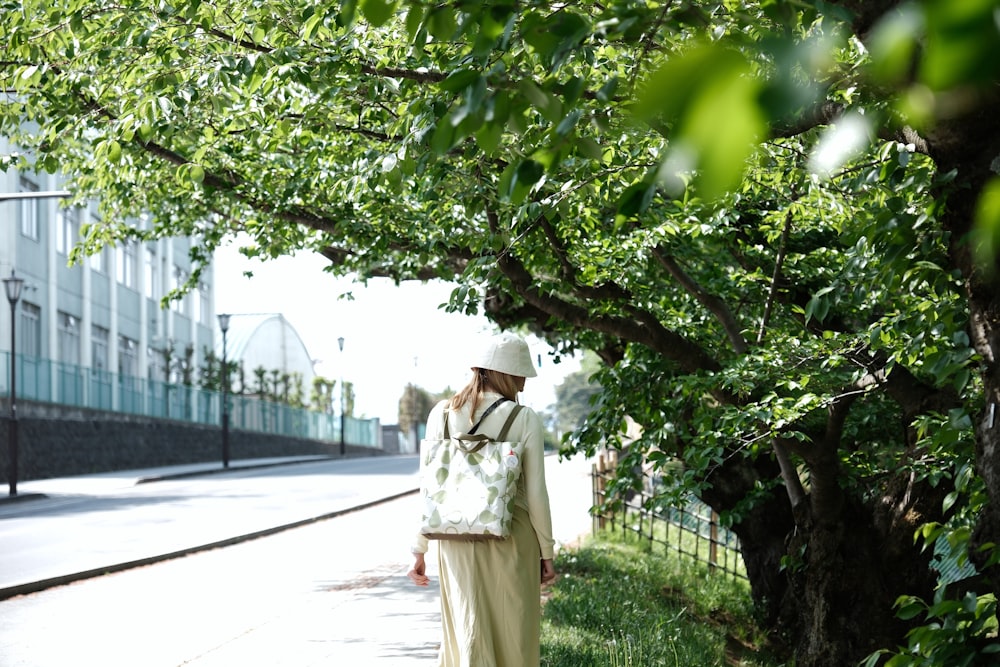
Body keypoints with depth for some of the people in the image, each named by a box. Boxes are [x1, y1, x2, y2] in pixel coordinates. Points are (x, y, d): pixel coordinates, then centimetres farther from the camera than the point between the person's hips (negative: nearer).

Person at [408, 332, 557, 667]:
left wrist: (419, 549, 7)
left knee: (466, 632, 7)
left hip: (456, 540, 3)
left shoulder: (442, 414, 1)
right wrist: (547, 551, 5)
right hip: (511, 539, -2)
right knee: (512, 638, 10)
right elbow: (536, 493, -5)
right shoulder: (525, 419, -7)